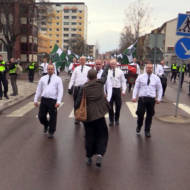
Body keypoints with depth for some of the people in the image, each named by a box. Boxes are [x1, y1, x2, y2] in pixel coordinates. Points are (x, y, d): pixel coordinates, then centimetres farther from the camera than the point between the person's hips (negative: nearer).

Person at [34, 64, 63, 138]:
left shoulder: (58, 79, 2)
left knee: (52, 117, 5)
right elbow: (38, 89, 13)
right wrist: (36, 99, 9)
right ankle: (46, 125, 39)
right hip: (43, 99, 3)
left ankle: (51, 132, 24)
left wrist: (58, 101, -15)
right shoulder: (43, 78, 11)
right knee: (41, 116, 6)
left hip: (53, 100, -3)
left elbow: (60, 91, -4)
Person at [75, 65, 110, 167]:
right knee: (102, 135, 8)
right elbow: (104, 75, 17)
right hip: (99, 114, 0)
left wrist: (76, 109, 13)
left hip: (88, 115, 1)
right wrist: (107, 66, 34)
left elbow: (78, 102, -6)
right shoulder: (100, 83, -3)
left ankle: (89, 157, 21)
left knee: (89, 136, 12)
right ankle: (99, 154, -10)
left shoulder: (84, 88, -6)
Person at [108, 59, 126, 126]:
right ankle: (111, 120, 23)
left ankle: (117, 120, 28)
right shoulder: (107, 72, -3)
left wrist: (123, 90, -3)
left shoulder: (120, 72, 2)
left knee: (118, 105, 9)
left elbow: (123, 81, 4)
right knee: (110, 106, 7)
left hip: (117, 90, 1)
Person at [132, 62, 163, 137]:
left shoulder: (156, 78, 5)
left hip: (151, 99, 1)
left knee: (150, 115, 9)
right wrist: (134, 96, -2)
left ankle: (147, 131, 25)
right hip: (142, 98, -1)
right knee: (140, 114, 1)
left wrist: (159, 98, 5)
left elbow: (159, 89, 11)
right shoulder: (140, 77, 2)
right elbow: (136, 87, 4)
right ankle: (138, 128, 29)